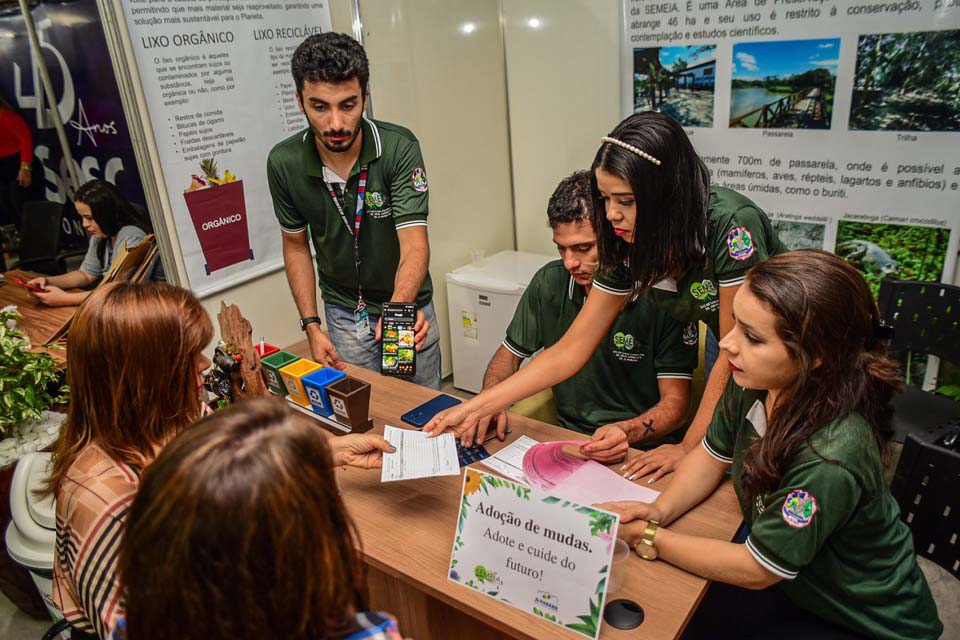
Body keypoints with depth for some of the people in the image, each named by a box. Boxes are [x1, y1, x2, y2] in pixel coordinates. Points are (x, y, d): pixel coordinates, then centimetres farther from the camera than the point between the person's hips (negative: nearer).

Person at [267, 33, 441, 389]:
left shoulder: (399, 148, -24)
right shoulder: (284, 163, -15)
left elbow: (414, 243, -30)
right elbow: (296, 246, 0)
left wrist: (398, 308, -49)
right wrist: (311, 326, -6)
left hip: (406, 304, -1)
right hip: (343, 313, 1)